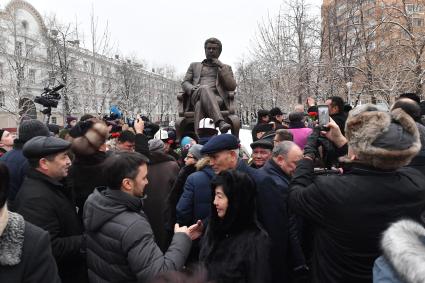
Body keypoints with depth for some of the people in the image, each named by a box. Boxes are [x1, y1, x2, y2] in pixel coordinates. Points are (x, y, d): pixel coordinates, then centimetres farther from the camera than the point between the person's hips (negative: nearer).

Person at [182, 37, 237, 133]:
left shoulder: (226, 67, 28)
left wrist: (221, 67, 6)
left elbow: (232, 87, 10)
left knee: (200, 104, -37)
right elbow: (184, 83, 19)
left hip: (217, 97, 0)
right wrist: (192, 89, -6)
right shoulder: (194, 65, 32)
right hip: (196, 96, 0)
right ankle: (220, 122, -56)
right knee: (204, 88, -38)